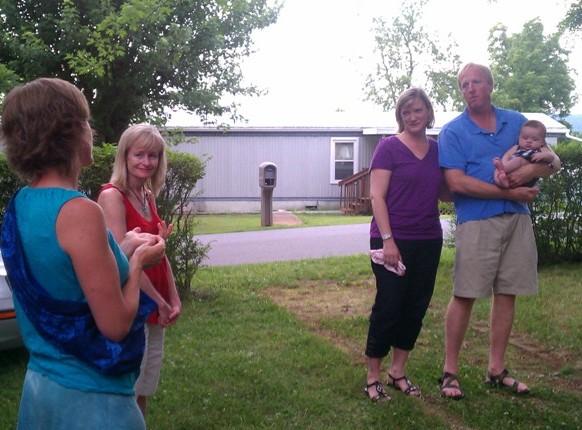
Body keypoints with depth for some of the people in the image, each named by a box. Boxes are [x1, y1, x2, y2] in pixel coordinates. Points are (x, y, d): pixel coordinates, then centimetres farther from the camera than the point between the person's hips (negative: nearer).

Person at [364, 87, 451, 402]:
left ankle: (397, 372, 25)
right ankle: (372, 378, 13)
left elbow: (445, 194, 16)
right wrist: (387, 240, -17)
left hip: (428, 242, 6)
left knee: (415, 308, 10)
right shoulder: (389, 147, -5)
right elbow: (377, 196, -10)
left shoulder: (438, 149, 10)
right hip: (393, 240, -5)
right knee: (388, 307, -1)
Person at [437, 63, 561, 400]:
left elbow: (553, 163, 12)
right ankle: (450, 371, 7)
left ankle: (497, 369, 21)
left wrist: (531, 170, -12)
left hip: (517, 220, 5)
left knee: (507, 293, 8)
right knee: (465, 295, -5)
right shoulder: (453, 132, -1)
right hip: (476, 222, -4)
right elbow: (457, 182, -13)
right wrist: (511, 192, -13)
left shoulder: (517, 122, 13)